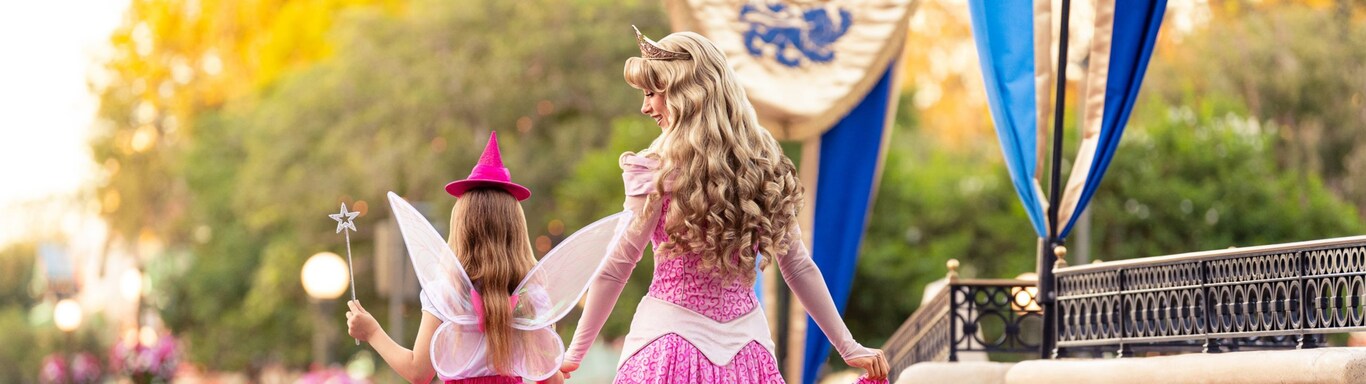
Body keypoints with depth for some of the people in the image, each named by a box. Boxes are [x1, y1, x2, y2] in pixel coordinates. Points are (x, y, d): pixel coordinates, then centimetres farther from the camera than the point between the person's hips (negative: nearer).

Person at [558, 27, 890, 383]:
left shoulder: (658, 171, -10)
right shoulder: (763, 166, 4)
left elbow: (615, 269, -6)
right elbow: (799, 268, 6)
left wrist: (574, 354, 1)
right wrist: (849, 348, 12)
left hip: (672, 341, -4)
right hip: (746, 347, 4)